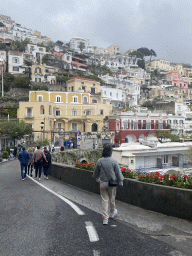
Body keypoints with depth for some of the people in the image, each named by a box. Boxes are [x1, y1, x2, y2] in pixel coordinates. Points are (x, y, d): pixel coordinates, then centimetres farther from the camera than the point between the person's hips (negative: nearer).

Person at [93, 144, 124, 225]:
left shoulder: (99, 161, -7)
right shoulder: (114, 161, -14)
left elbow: (96, 172, 8)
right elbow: (118, 172, -5)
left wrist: (97, 179, 28)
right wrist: (120, 181, 10)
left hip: (103, 183, 1)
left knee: (104, 200, 7)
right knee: (112, 198, 19)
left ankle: (105, 219, 7)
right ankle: (112, 212, 42)